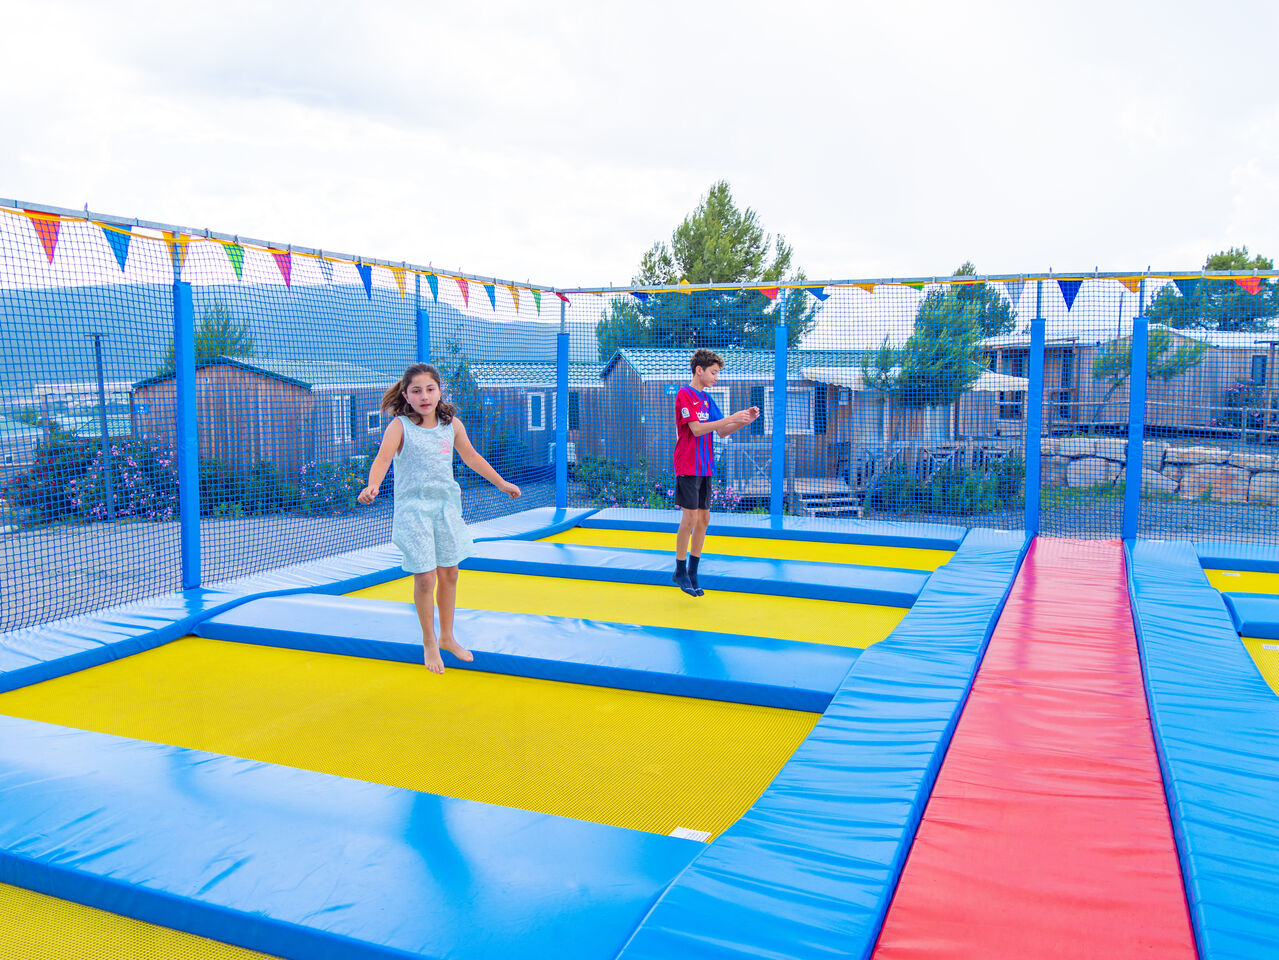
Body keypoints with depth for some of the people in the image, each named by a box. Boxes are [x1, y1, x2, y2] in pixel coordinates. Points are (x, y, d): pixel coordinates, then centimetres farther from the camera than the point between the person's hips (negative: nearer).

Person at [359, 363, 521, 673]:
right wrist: (372, 486, -45)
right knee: (425, 577, -4)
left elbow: (470, 456, 17)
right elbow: (383, 458, -25)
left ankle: (447, 637, 30)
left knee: (449, 573, 12)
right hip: (413, 508, -4)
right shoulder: (399, 427, -10)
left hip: (446, 505, 4)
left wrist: (500, 482, 23)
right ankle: (429, 643, 16)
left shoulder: (452, 424, 3)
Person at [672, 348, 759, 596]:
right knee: (690, 518, -8)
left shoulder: (706, 398, 15)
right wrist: (731, 417, -22)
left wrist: (744, 419, 0)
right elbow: (697, 429, -19)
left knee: (703, 519, 6)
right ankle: (680, 571, 4)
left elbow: (722, 431, 17)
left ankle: (692, 573, 14)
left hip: (705, 468, 8)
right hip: (688, 467, -8)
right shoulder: (684, 394, -9)